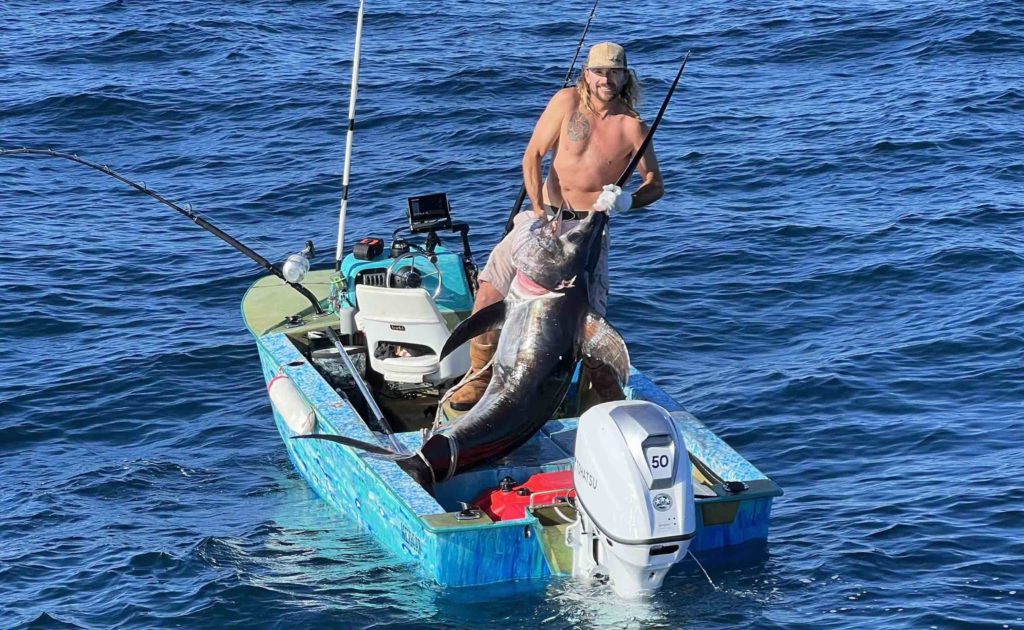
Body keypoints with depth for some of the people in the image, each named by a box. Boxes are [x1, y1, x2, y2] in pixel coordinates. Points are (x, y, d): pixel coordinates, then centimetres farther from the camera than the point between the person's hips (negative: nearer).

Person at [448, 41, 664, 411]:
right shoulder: (568, 101, -1)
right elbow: (533, 156, 1)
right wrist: (537, 207, -10)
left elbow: (655, 185, 3)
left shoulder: (632, 127, -4)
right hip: (545, 214, 2)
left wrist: (627, 201, -19)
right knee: (490, 288, -8)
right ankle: (481, 378, 10)